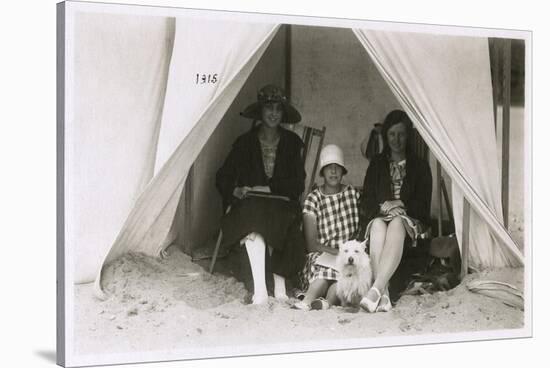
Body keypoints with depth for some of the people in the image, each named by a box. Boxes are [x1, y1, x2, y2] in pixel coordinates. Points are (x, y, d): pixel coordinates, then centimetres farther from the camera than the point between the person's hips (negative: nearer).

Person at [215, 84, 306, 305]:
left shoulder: (292, 143, 8)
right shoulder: (245, 142, 9)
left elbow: (297, 184, 0)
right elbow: (223, 177, 10)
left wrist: (268, 188, -11)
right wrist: (235, 191, -11)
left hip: (281, 204, 0)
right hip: (250, 203, 0)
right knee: (253, 215, -35)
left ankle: (279, 285, -33)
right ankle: (260, 288, -42)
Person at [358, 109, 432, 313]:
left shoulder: (419, 166, 15)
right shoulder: (377, 164, 19)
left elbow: (423, 204, 7)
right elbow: (366, 202, 12)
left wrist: (402, 205, -10)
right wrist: (382, 206, -8)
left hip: (410, 219, -1)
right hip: (379, 217, 2)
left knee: (397, 224, -40)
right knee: (378, 226, -38)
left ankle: (376, 289, -57)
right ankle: (383, 294, -52)